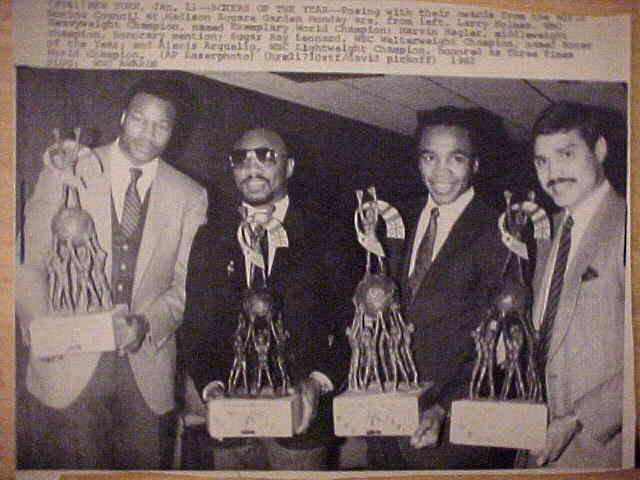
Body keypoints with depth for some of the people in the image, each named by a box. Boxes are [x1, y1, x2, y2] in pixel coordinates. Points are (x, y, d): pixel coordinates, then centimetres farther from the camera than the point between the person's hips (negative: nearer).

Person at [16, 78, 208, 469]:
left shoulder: (190, 196, 5)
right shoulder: (66, 172, 2)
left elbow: (186, 284, 3)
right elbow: (29, 261, 0)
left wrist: (147, 323, -14)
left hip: (147, 368, 2)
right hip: (68, 364, -1)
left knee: (145, 466, 11)